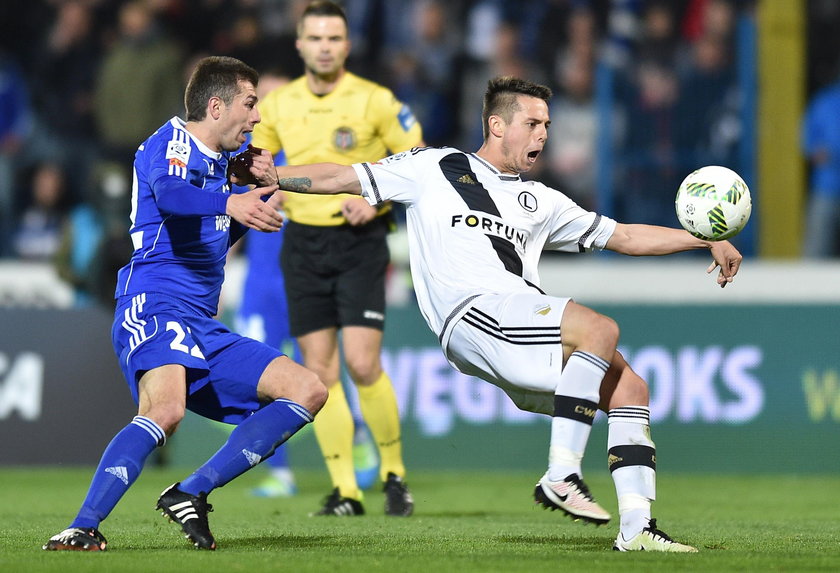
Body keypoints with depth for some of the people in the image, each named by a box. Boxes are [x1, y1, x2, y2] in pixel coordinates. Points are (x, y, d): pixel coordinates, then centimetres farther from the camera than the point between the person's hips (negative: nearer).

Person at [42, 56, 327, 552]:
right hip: (154, 306, -9)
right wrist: (229, 202, -48)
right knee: (166, 409, -35)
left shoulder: (217, 161, 22)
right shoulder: (172, 142, -4)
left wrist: (261, 192, 20)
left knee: (308, 390, 3)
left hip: (202, 326, 9)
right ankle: (84, 527, -38)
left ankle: (191, 493, -5)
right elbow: (169, 194, -29)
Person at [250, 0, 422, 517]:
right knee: (320, 370, 0)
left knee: (363, 363, -13)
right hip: (303, 242, 4)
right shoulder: (278, 105, 6)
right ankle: (345, 491, 5)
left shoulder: (376, 101, -5)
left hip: (360, 242, -4)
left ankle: (394, 474, 5)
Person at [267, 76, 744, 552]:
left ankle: (636, 528, -9)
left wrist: (707, 240, 24)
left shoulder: (539, 201, 29)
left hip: (523, 325, 7)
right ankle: (562, 475, -29)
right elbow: (342, 178, 18)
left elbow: (624, 236, 31)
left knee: (629, 388, -7)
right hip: (474, 314, -7)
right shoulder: (436, 168, 16)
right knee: (602, 330, -28)